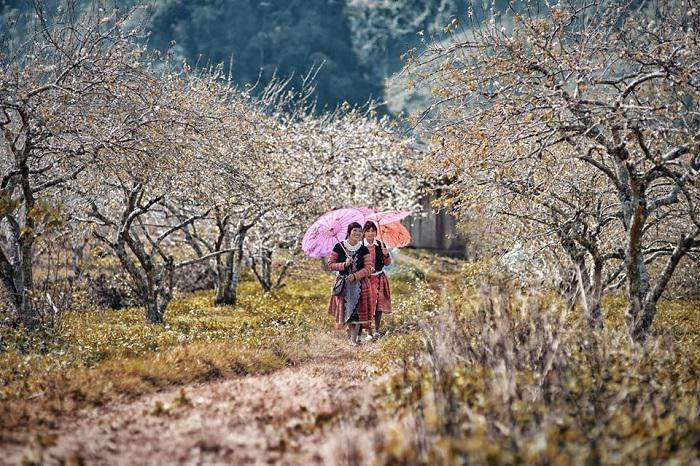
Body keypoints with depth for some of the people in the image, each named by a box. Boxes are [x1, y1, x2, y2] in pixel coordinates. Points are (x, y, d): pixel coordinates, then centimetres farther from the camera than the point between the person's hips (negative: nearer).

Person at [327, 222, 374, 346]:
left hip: (359, 283, 0)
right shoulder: (339, 247, -2)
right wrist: (344, 265, -16)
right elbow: (330, 264, -2)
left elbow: (369, 268, -4)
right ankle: (350, 335, 13)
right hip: (343, 283, 0)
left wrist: (355, 276, -17)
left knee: (357, 310, -7)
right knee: (345, 309, -1)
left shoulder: (364, 250, 0)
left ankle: (354, 338, -5)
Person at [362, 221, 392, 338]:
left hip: (379, 278, 3)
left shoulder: (380, 245, 4)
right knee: (367, 305, -6)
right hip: (365, 279, -3)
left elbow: (387, 263, 9)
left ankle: (377, 330, 16)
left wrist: (386, 255, -11)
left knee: (379, 304, 5)